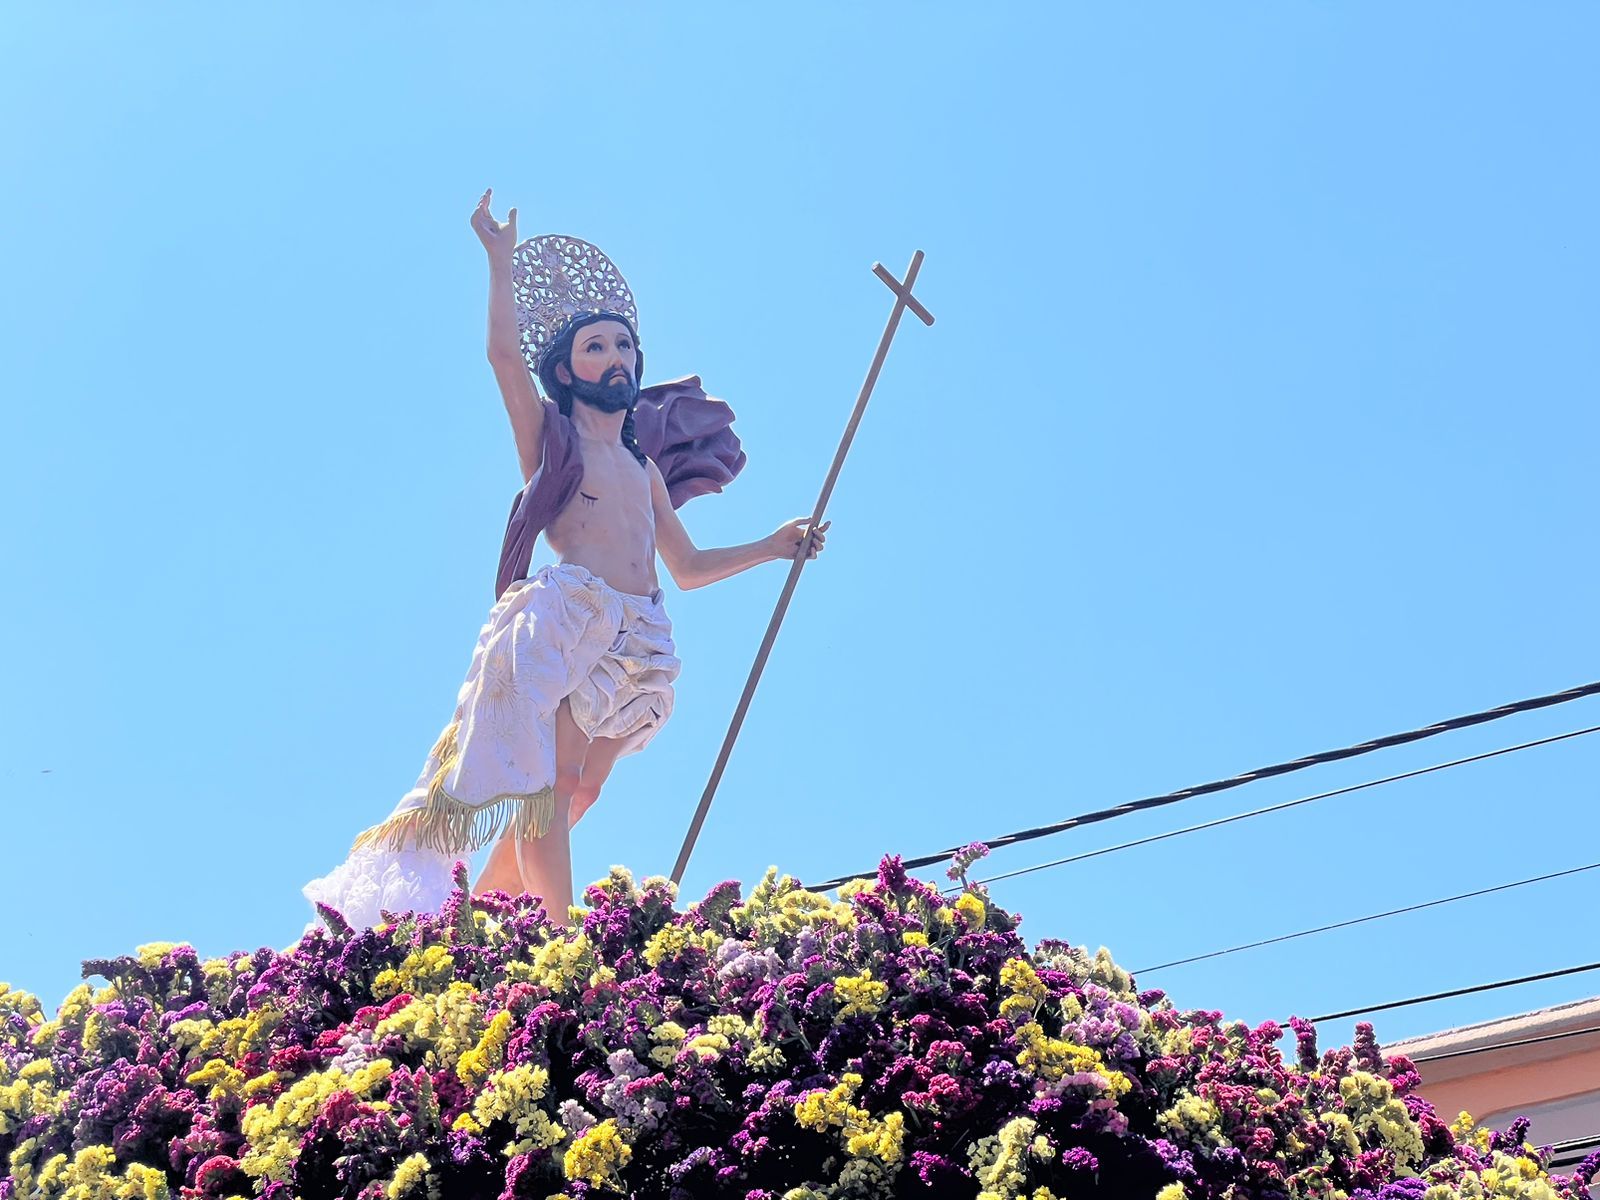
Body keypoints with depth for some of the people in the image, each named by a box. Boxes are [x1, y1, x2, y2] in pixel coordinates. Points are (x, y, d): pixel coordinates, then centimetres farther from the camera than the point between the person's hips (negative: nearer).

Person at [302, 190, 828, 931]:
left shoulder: (646, 466, 26)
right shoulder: (550, 435, 12)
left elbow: (687, 568, 28)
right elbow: (504, 351, -5)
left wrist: (771, 548, 21)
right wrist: (501, 260, -1)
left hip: (638, 643, 5)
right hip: (563, 623, -5)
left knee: (571, 793, -3)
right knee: (545, 785, -16)